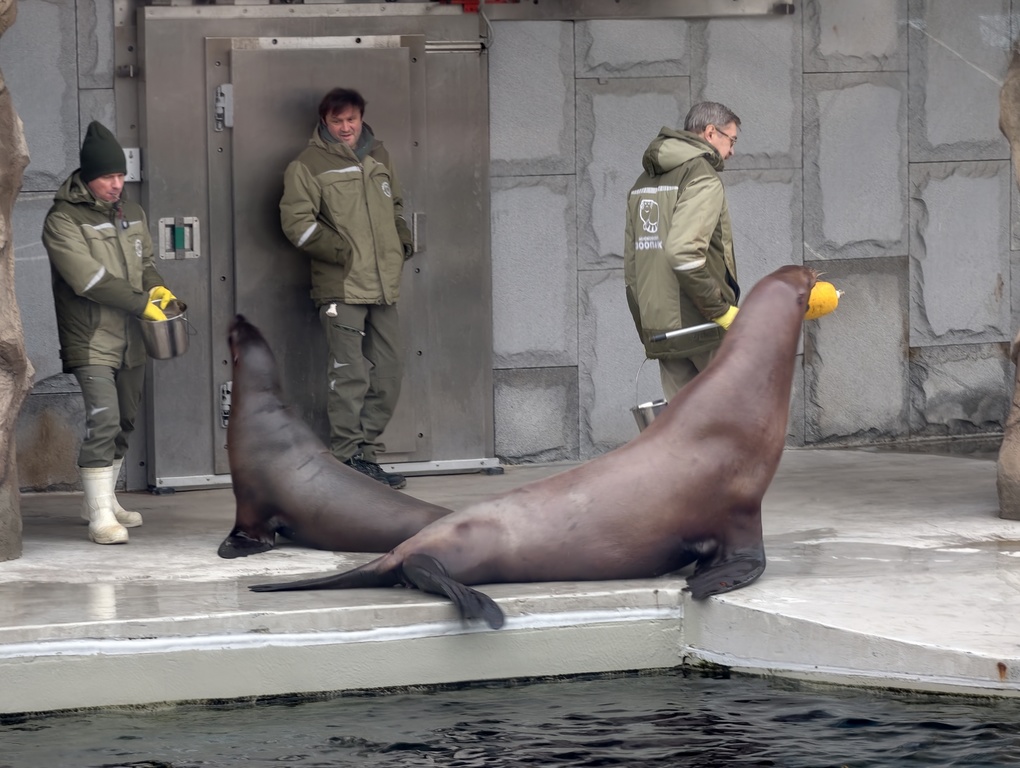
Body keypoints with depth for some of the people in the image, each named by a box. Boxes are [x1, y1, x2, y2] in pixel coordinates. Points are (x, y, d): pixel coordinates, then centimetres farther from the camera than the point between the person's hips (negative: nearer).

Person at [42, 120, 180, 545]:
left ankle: (104, 500, 28)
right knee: (103, 420, -16)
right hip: (91, 342, -7)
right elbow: (88, 278, -20)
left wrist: (158, 287, -2)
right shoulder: (63, 220, -11)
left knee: (124, 422, 14)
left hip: (131, 342, 7)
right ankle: (100, 517, -16)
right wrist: (141, 304, -20)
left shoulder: (131, 214, 12)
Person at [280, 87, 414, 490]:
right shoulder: (308, 165, -3)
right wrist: (340, 252, -15)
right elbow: (296, 221, -9)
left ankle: (368, 455, 16)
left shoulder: (377, 156, 17)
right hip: (341, 287, -7)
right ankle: (347, 459, -3)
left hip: (383, 286, 7)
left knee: (388, 373, 7)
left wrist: (402, 239, 14)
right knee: (349, 374, -9)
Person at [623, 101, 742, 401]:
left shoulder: (644, 184, 19)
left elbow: (631, 266, 19)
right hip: (703, 327, -8)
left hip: (661, 331, 8)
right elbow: (683, 252, -24)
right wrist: (721, 309, -18)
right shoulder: (703, 179, -10)